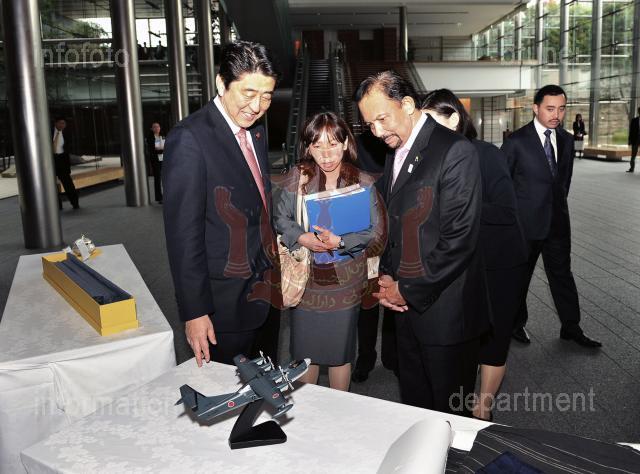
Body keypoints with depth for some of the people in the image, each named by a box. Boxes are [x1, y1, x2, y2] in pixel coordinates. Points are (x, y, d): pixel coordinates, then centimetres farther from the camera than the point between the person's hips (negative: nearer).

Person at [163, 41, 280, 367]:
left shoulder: (256, 131, 7)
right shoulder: (189, 138, -19)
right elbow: (183, 233, -19)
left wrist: (275, 261, 14)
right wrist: (194, 312, -18)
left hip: (262, 290, 8)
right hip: (222, 300, -7)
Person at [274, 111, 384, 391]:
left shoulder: (363, 183, -6)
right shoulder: (296, 179, -3)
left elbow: (374, 230, -10)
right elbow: (279, 219, -2)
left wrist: (339, 242, -24)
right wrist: (302, 238, -19)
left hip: (344, 283, -1)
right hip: (304, 279, 1)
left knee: (340, 351, 13)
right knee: (304, 350, 14)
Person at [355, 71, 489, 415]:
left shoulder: (455, 151, -15)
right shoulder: (395, 153, 12)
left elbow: (460, 238, -20)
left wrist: (410, 290, -13)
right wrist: (386, 277, 4)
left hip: (445, 309, -7)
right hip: (406, 307, 7)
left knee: (448, 410, 9)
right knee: (413, 403, 19)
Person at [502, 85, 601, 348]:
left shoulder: (566, 140, 6)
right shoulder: (517, 141, -11)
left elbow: (565, 176, 16)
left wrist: (560, 205, 13)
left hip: (558, 221, 5)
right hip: (525, 222, -5)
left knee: (562, 272, 12)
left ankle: (571, 327, 24)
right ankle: (516, 324, 27)